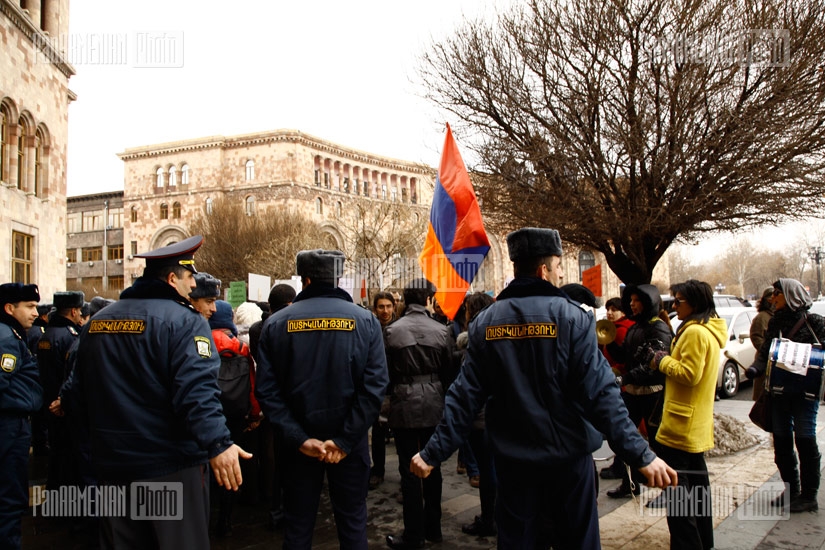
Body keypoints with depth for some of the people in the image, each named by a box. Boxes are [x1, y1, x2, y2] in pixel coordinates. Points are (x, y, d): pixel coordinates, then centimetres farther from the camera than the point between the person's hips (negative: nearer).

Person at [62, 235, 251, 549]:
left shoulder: (96, 322, 8)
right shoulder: (183, 320, -14)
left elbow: (77, 393, 15)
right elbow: (197, 390, -28)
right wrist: (217, 443, -33)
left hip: (112, 463, 7)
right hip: (171, 464, -6)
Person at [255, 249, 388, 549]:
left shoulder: (276, 323, -3)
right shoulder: (365, 320, -6)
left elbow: (267, 390, -9)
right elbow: (374, 386, -14)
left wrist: (299, 438, -11)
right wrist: (345, 440, -13)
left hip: (298, 441, 1)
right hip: (350, 440, 0)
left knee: (298, 524, 14)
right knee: (352, 521, 13)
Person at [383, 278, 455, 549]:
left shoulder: (392, 330, -8)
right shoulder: (442, 331, -6)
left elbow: (385, 370, -2)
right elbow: (449, 370, 2)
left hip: (404, 405, -2)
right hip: (434, 405, 2)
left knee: (409, 469, 4)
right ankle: (433, 528, 26)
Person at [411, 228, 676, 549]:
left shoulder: (485, 323, -2)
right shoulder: (571, 317, -12)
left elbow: (465, 396, -4)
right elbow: (600, 393, -18)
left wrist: (434, 452, 2)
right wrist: (641, 455, -16)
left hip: (512, 459, 3)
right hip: (567, 456, -3)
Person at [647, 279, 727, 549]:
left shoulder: (695, 332, -19)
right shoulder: (709, 330, 13)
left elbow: (689, 374, -23)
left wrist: (662, 360, -11)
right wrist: (666, 359, 6)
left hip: (681, 424, -11)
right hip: (697, 424, 11)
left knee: (676, 487, -5)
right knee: (696, 479, 19)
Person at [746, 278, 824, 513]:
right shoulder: (775, 322, 11)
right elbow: (764, 353, 10)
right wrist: (755, 368, -9)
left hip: (806, 390, -5)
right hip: (779, 390, 6)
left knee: (805, 440, 0)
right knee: (781, 442, 11)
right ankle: (792, 490, 26)